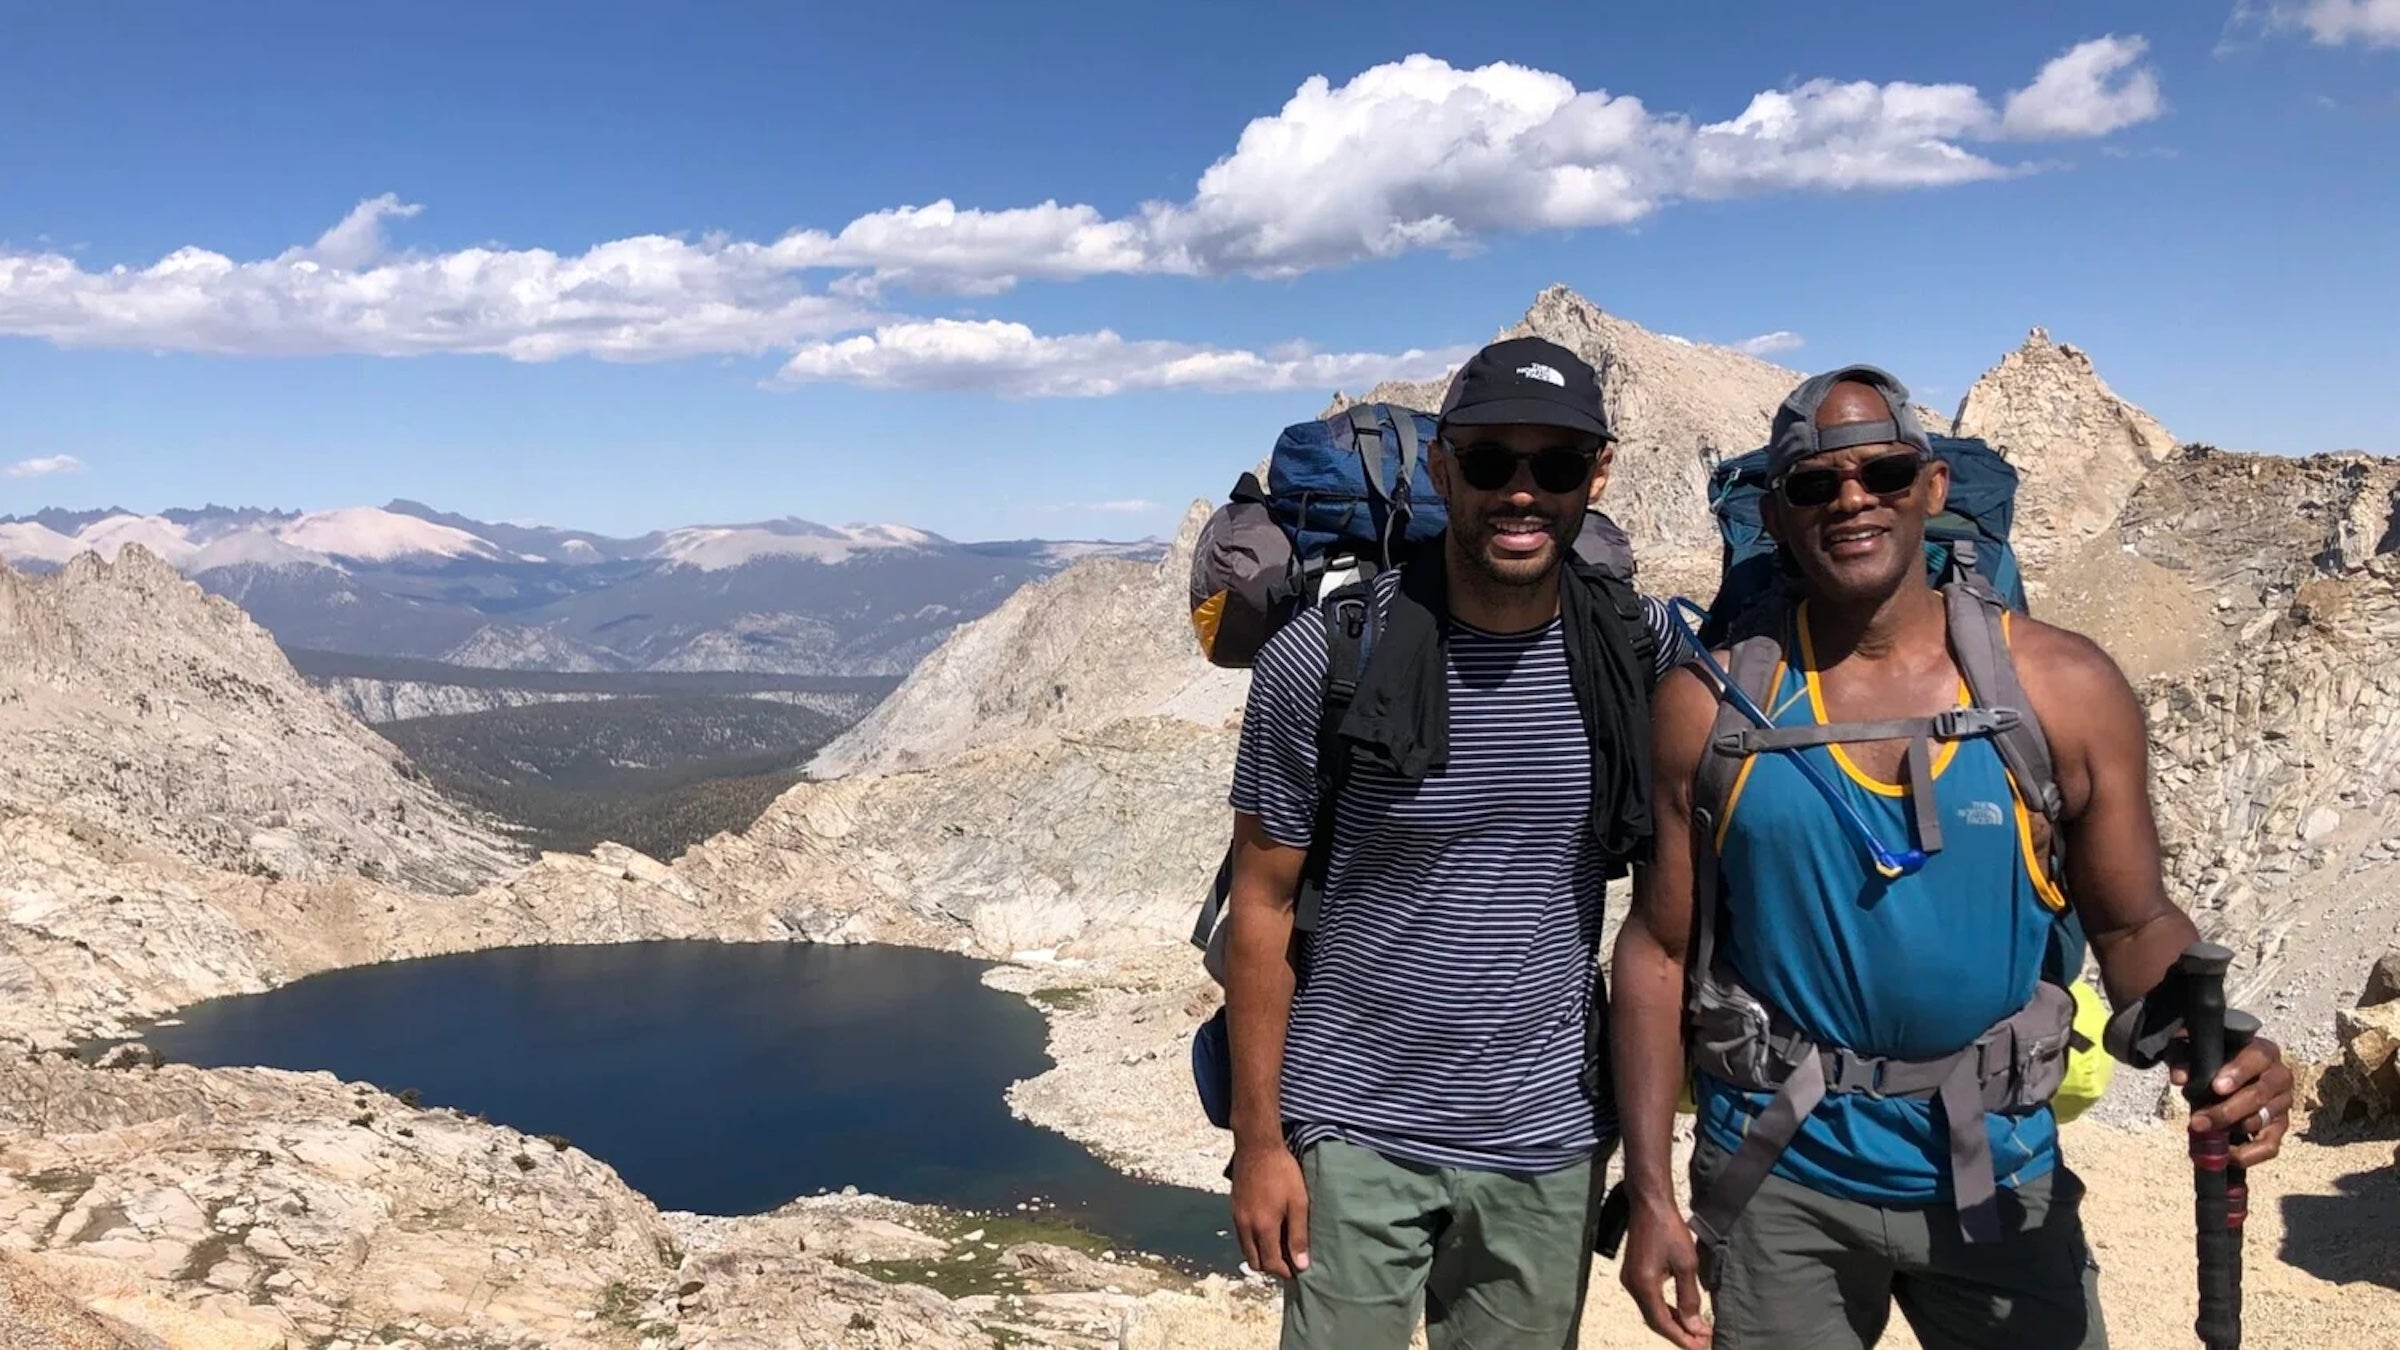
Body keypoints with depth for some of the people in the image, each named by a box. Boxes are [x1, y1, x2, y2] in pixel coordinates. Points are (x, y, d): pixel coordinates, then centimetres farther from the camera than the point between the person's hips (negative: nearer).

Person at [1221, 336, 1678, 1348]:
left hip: (1552, 1141, 3)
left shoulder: (1641, 651, -4)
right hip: (1355, 1136, -2)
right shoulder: (1323, 657, -13)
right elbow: (1262, 904, -5)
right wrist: (1258, 1141, -5)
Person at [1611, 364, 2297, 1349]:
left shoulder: (2064, 688, -5)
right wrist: (1650, 1194, -6)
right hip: (1776, 1184, 0)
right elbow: (1658, 949, -4)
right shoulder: (1712, 703, -7)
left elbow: (2134, 924, 2)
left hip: (1998, 1179, 1)